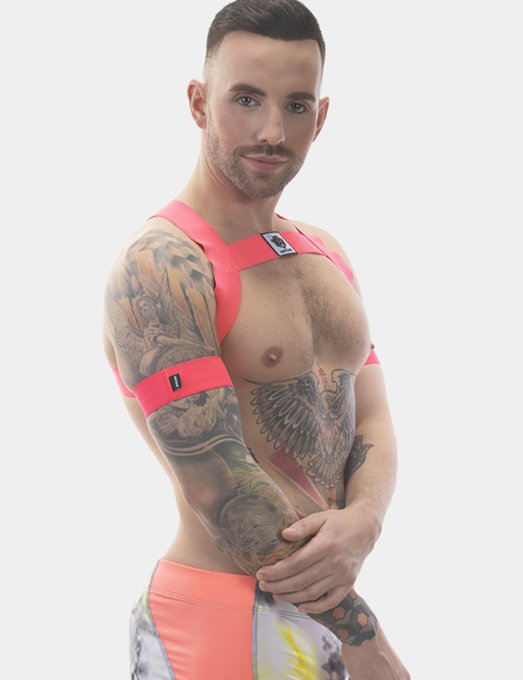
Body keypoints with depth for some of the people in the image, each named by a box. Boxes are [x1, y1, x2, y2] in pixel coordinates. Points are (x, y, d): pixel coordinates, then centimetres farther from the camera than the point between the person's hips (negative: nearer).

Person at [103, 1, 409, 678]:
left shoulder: (327, 256, 10)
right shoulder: (158, 266, -16)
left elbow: (373, 422, 7)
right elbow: (220, 488, -21)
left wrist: (362, 522, -15)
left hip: (326, 612, 8)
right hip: (224, 620, -7)